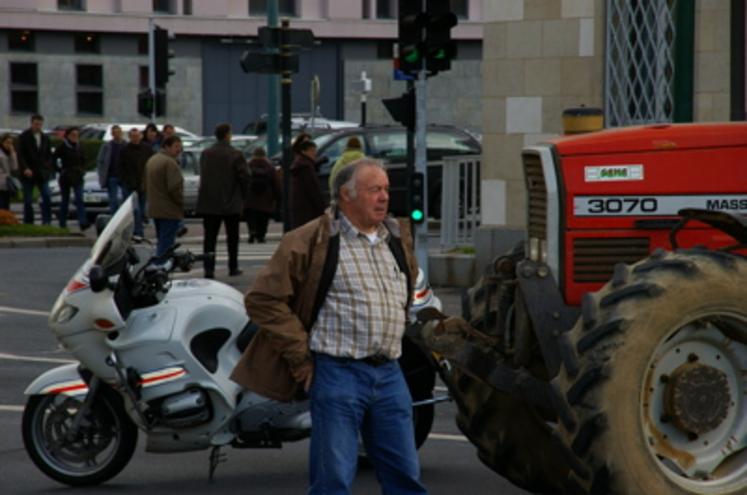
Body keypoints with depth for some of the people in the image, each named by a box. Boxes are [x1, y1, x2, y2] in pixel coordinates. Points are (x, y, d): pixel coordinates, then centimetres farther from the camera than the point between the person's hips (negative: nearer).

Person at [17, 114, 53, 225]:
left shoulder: (45, 138, 11)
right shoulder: (24, 136, -1)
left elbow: (49, 155, 17)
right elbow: (20, 154, -7)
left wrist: (48, 169, 0)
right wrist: (25, 168, -19)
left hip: (42, 173, 3)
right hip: (28, 173, -3)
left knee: (46, 197, -11)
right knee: (28, 200, 0)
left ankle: (46, 222, -11)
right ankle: (28, 223, 8)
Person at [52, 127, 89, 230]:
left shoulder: (79, 147, 9)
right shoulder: (62, 147, -4)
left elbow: (83, 160, 23)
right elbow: (53, 159, -5)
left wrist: (82, 170, 9)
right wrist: (60, 170, -8)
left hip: (77, 177, 2)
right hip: (65, 177, -2)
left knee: (79, 199, -11)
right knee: (65, 200, 6)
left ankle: (83, 222, -22)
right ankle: (63, 224, 15)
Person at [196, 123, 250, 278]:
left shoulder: (206, 154, 1)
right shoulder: (235, 155, -12)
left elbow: (202, 176, 9)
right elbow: (244, 176, -13)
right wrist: (242, 195, 3)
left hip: (209, 203, 2)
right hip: (231, 202, -2)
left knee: (210, 237, 3)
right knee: (232, 237, 12)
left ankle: (209, 268, -6)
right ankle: (233, 268, 18)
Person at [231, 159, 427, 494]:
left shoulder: (398, 239, 14)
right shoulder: (312, 241, -6)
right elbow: (264, 299, -8)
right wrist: (302, 358, -8)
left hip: (389, 374, 6)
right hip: (339, 374, -6)